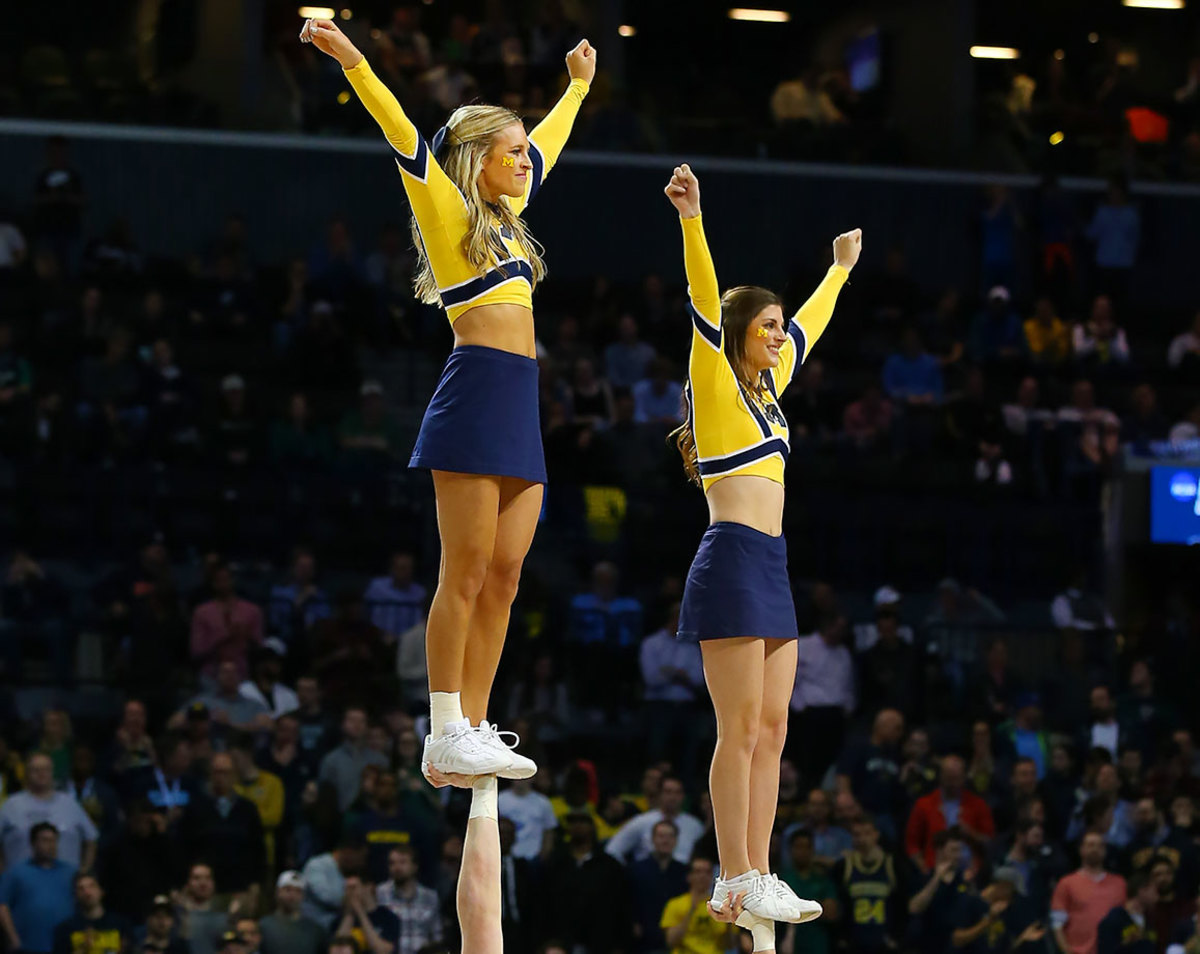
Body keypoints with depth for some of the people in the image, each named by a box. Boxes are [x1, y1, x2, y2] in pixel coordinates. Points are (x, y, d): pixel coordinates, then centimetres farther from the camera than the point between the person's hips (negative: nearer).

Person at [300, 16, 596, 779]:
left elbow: (549, 144, 35)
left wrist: (579, 84, 48)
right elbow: (403, 135, -12)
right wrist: (351, 61, -23)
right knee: (466, 571, -9)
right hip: (477, 394, -8)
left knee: (504, 575, 4)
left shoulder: (505, 215, 20)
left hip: (521, 408, 8)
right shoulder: (446, 208, 0)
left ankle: (474, 729, 4)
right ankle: (445, 735, -9)